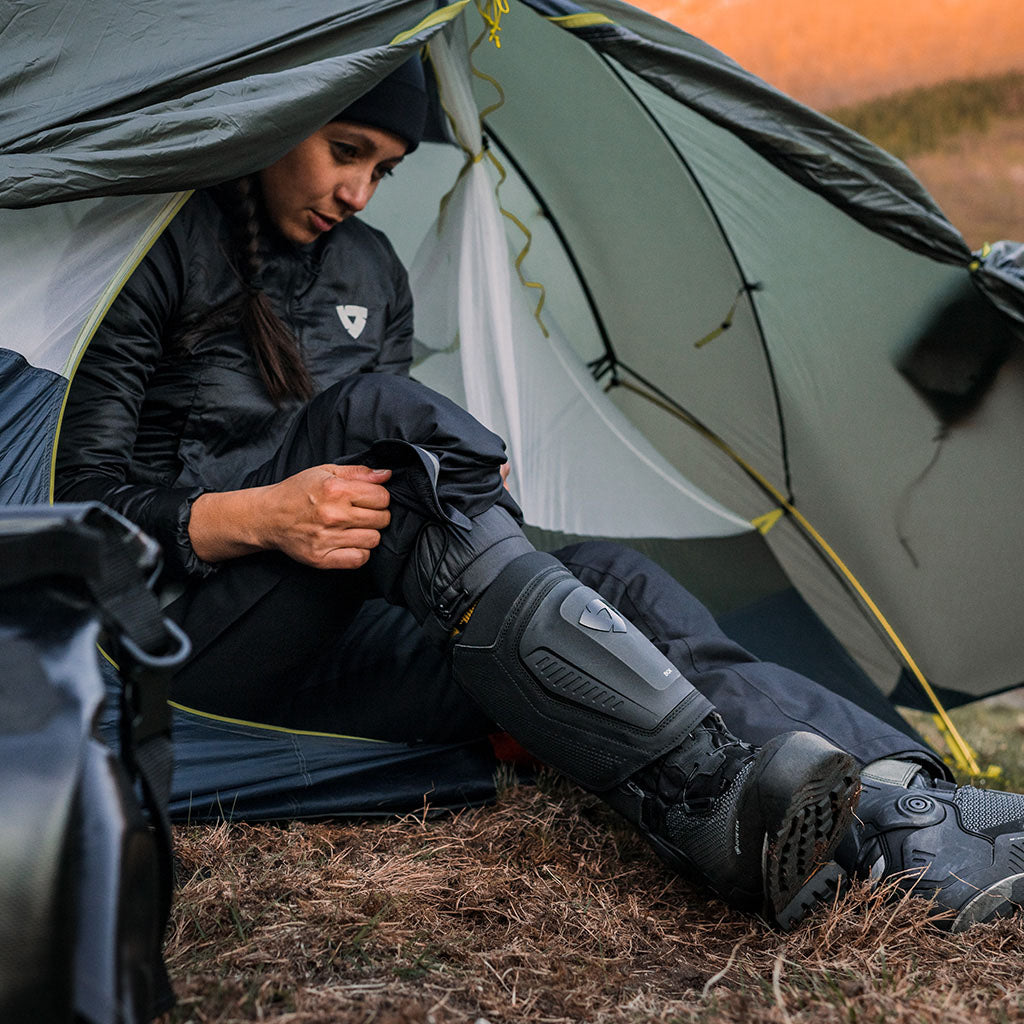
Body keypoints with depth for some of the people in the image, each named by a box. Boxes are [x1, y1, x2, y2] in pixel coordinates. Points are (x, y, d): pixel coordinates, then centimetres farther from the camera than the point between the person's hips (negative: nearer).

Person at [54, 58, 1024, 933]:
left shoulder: (371, 271, 14)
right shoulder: (166, 255, -6)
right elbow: (80, 500, -11)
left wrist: (457, 499, -8)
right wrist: (256, 518, -29)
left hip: (325, 649, 6)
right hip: (187, 637, -6)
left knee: (607, 582, -21)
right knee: (379, 409, -34)